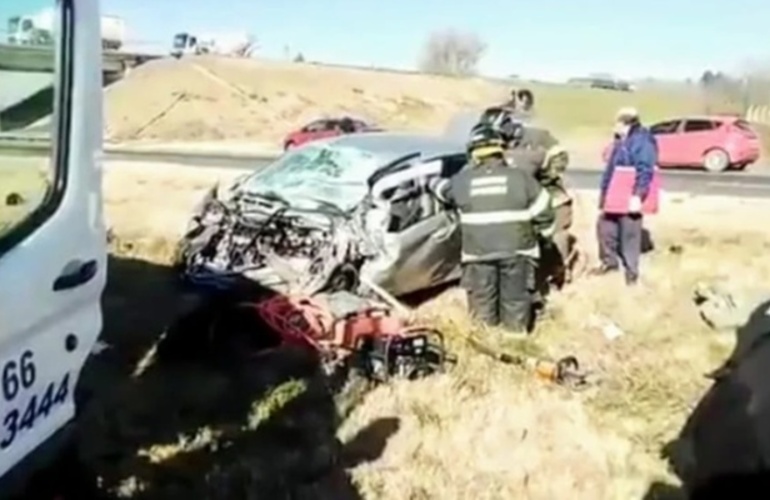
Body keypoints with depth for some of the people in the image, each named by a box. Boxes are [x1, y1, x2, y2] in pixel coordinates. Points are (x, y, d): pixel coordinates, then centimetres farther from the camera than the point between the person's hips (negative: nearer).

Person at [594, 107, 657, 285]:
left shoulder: (643, 142, -15)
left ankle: (631, 270, 12)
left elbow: (645, 172, -23)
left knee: (629, 234, 0)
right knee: (604, 226, 15)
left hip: (630, 197, -9)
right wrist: (604, 191, 23)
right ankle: (610, 260, 33)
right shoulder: (621, 142, 15)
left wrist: (637, 195, -30)